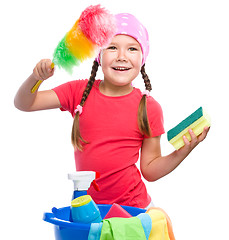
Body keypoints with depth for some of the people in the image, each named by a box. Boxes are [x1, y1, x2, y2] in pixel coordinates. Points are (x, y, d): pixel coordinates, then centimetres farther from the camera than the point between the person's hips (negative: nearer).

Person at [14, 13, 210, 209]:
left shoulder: (149, 108, -8)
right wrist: (36, 77, -18)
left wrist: (184, 151, -16)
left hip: (132, 206, -1)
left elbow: (150, 170, -2)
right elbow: (24, 104, 1)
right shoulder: (80, 91, -2)